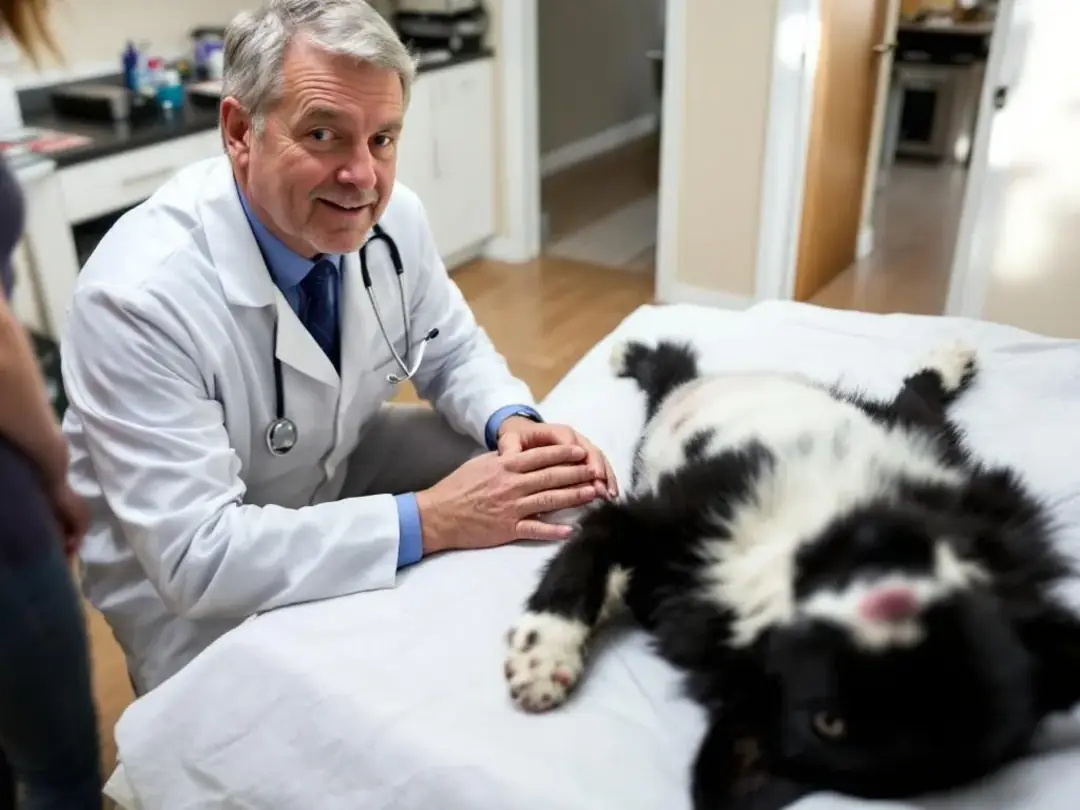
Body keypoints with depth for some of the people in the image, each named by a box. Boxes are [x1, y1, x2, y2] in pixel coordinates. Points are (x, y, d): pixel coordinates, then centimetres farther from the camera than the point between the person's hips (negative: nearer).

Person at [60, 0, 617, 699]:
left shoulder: (391, 215, -15)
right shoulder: (139, 297, -33)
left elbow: (452, 350, 1)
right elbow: (194, 554, -33)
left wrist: (511, 424, -21)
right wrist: (430, 521, -36)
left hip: (336, 474, 6)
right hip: (188, 587, -5)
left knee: (531, 487, -7)